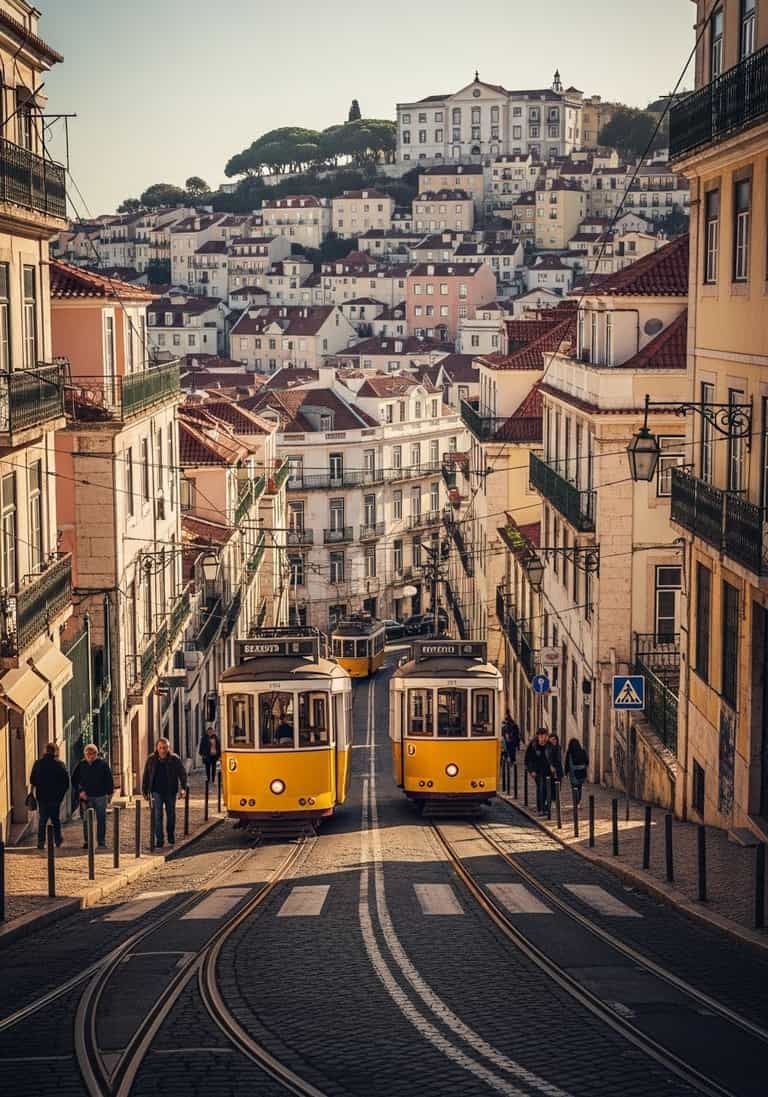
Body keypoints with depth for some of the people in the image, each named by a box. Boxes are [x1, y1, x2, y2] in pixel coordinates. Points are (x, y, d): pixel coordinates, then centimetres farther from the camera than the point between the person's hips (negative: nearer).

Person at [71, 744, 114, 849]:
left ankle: (101, 842, 10)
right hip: (86, 797, 1)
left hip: (100, 796, -1)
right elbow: (74, 780, 10)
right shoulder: (80, 765, 2)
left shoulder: (102, 764, -2)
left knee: (101, 820, 4)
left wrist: (109, 793, -2)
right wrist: (79, 792, -1)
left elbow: (109, 779, 4)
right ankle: (86, 842, 9)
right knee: (86, 820, 1)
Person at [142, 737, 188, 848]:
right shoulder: (151, 760, 0)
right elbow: (146, 776, 7)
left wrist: (183, 787, -15)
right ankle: (159, 841, -5)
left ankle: (171, 838, 32)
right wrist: (144, 791, 6)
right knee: (157, 816, -7)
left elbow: (182, 773, -2)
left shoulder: (175, 759, -4)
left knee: (171, 815, 14)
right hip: (157, 792, 0)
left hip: (171, 792, 0)